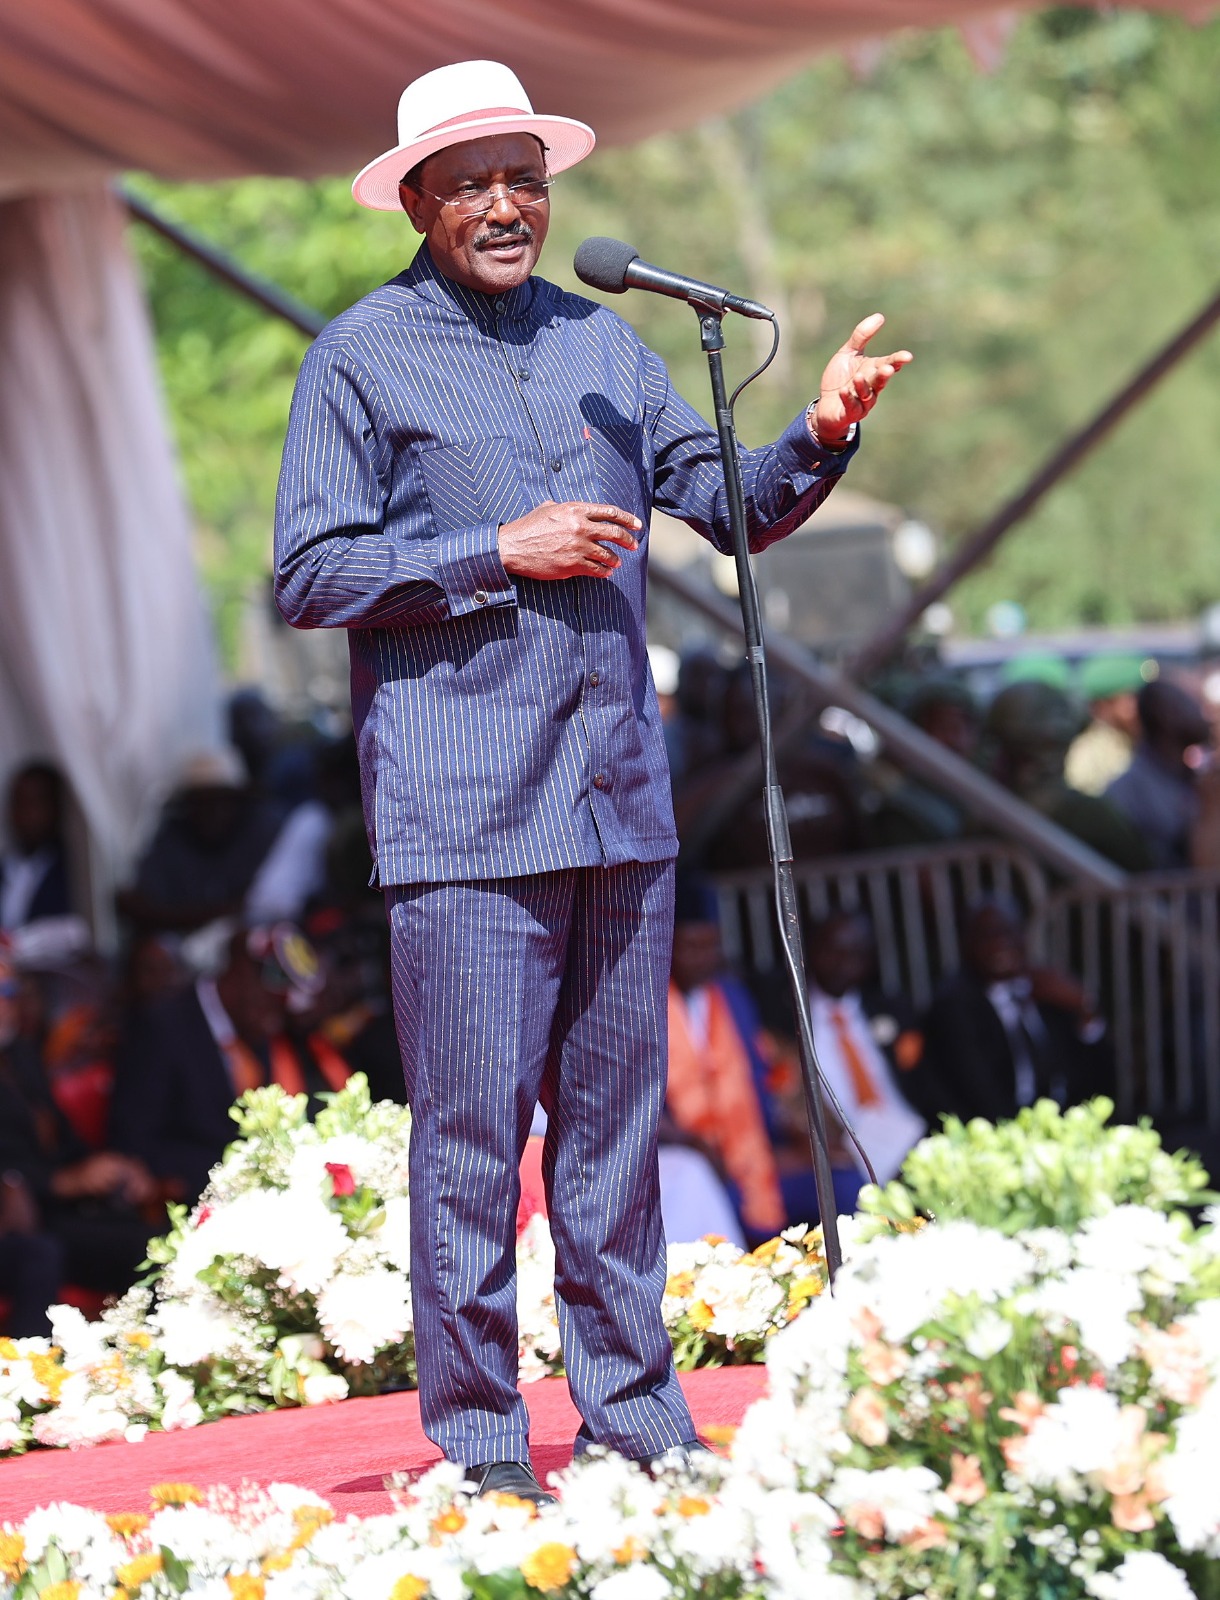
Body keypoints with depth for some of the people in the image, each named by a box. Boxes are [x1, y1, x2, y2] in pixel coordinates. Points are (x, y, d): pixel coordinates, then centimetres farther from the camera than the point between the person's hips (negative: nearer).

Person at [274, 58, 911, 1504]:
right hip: (462, 816, -5)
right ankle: (479, 1440, 1)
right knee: (474, 1130, -5)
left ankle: (632, 1410, 17)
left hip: (621, 804, 5)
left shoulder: (599, 343, 15)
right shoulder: (362, 359, 0)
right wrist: (502, 553, -12)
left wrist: (821, 436, -4)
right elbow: (310, 575, -4)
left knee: (615, 1116, 10)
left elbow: (729, 506, 16)